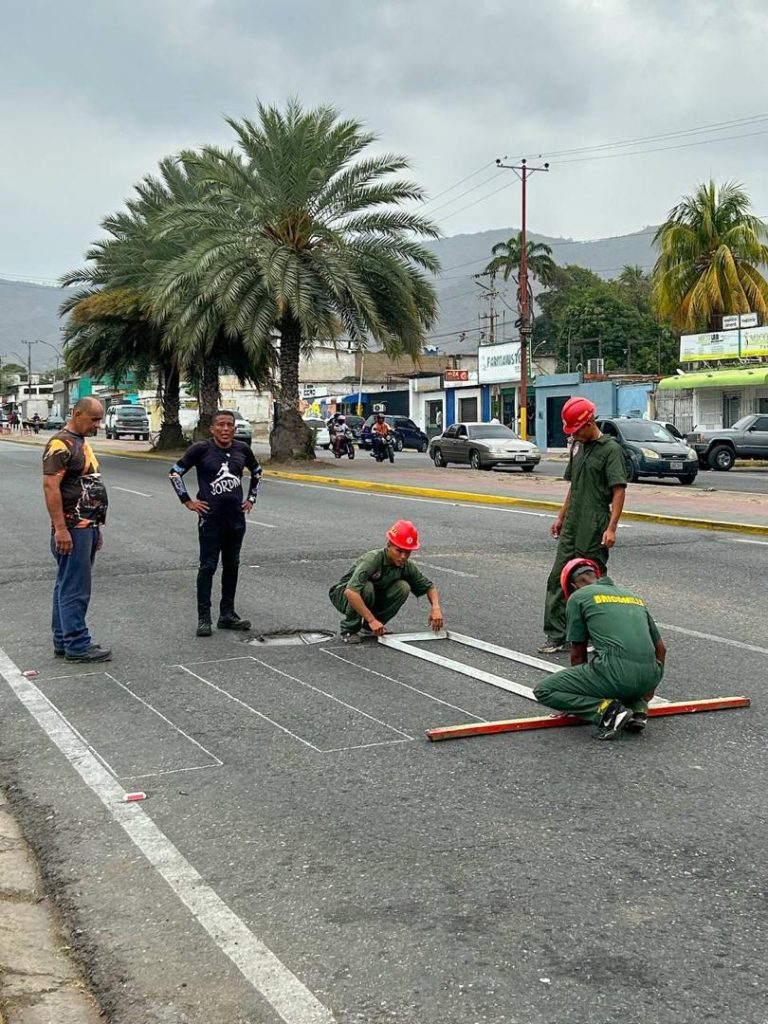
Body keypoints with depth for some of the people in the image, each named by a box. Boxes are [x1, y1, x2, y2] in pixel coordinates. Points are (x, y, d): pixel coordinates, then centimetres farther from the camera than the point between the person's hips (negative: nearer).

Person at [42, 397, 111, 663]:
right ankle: (77, 645, -1)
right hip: (72, 528, -10)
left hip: (87, 526, 10)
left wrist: (96, 527, 22)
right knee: (74, 588, -6)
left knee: (68, 586, 13)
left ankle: (63, 641, 19)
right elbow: (50, 486, -20)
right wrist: (60, 529, -25)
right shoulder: (61, 444, -13)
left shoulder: (81, 443, 18)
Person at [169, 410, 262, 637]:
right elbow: (175, 472, -2)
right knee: (208, 567, -2)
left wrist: (251, 498, 15)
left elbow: (257, 472, 22)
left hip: (236, 518, 5)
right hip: (211, 518, -5)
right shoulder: (201, 449, -8)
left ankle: (227, 614, 20)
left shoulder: (242, 449, 4)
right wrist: (187, 501, -4)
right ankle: (204, 618, 2)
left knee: (232, 566, 10)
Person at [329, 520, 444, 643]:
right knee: (366, 587, -36)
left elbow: (429, 586, 1)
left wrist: (435, 607, -19)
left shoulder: (406, 566, -13)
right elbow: (351, 592, -45)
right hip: (343, 595, -6)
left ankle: (368, 628, -3)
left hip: (373, 599, 6)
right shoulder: (373, 559, -33)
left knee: (403, 588, -18)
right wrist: (372, 620, -45)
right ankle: (349, 629, -14)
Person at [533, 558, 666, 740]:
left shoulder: (578, 597, 11)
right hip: (649, 677, 6)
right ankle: (638, 706, 12)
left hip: (614, 672, -6)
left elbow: (578, 654, 15)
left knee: (543, 691, 9)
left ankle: (606, 709, -8)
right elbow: (661, 649, 31)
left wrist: (581, 689, 32)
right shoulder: (634, 596, 26)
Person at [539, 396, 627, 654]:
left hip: (594, 528, -8)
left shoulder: (610, 449, -10)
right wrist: (561, 516, 22)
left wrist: (611, 528, -21)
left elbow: (619, 490, -15)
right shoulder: (577, 446, 14)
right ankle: (557, 636, 10)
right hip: (572, 526, 8)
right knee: (558, 578, 5)